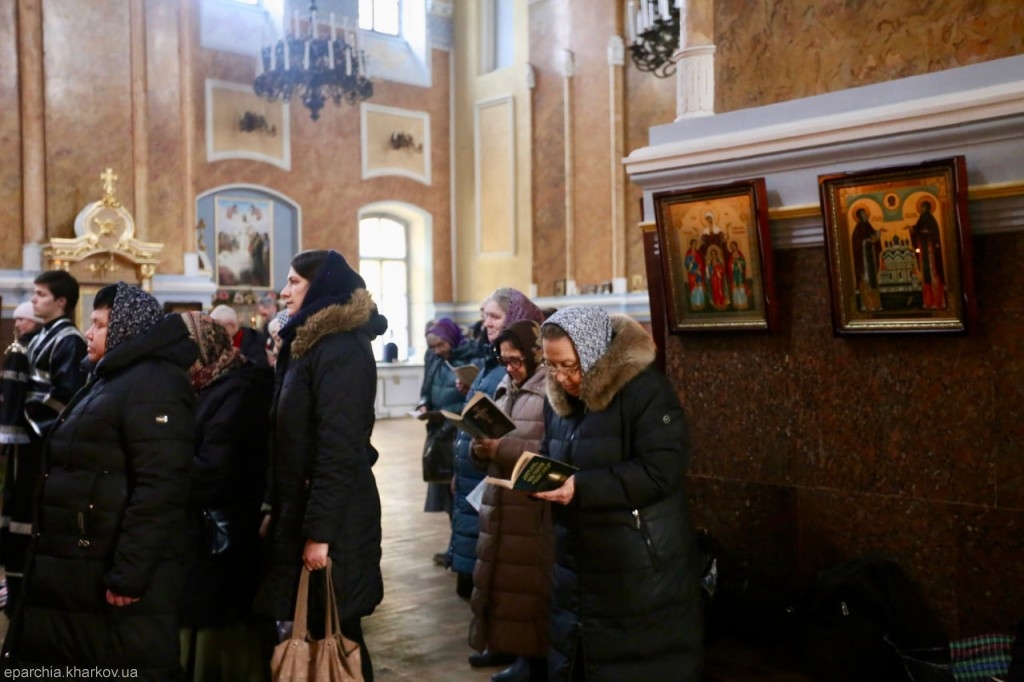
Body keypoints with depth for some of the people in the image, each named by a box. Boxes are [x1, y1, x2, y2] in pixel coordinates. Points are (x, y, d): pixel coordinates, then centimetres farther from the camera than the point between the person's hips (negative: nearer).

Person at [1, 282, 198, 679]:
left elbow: (159, 487, -23)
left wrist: (129, 573, -25)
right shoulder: (109, 380, 19)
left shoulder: (154, 383, -14)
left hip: (115, 574, -10)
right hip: (78, 573, 10)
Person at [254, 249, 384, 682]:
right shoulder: (309, 345, 15)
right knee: (317, 629, 16)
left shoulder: (341, 350, -17)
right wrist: (279, 511, 18)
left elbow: (340, 448, -23)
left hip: (332, 520, -10)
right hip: (303, 510, 10)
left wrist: (320, 530, -23)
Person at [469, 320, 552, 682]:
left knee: (533, 589, -3)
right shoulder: (506, 390, 16)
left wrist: (504, 449, -21)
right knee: (507, 585, 12)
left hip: (537, 510, -8)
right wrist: (481, 448, -1)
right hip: (501, 506, 8)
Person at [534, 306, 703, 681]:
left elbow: (660, 472, -23)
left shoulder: (645, 390, -16)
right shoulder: (559, 396, 8)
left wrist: (582, 488, -27)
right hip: (576, 563, 8)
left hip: (642, 570, -7)